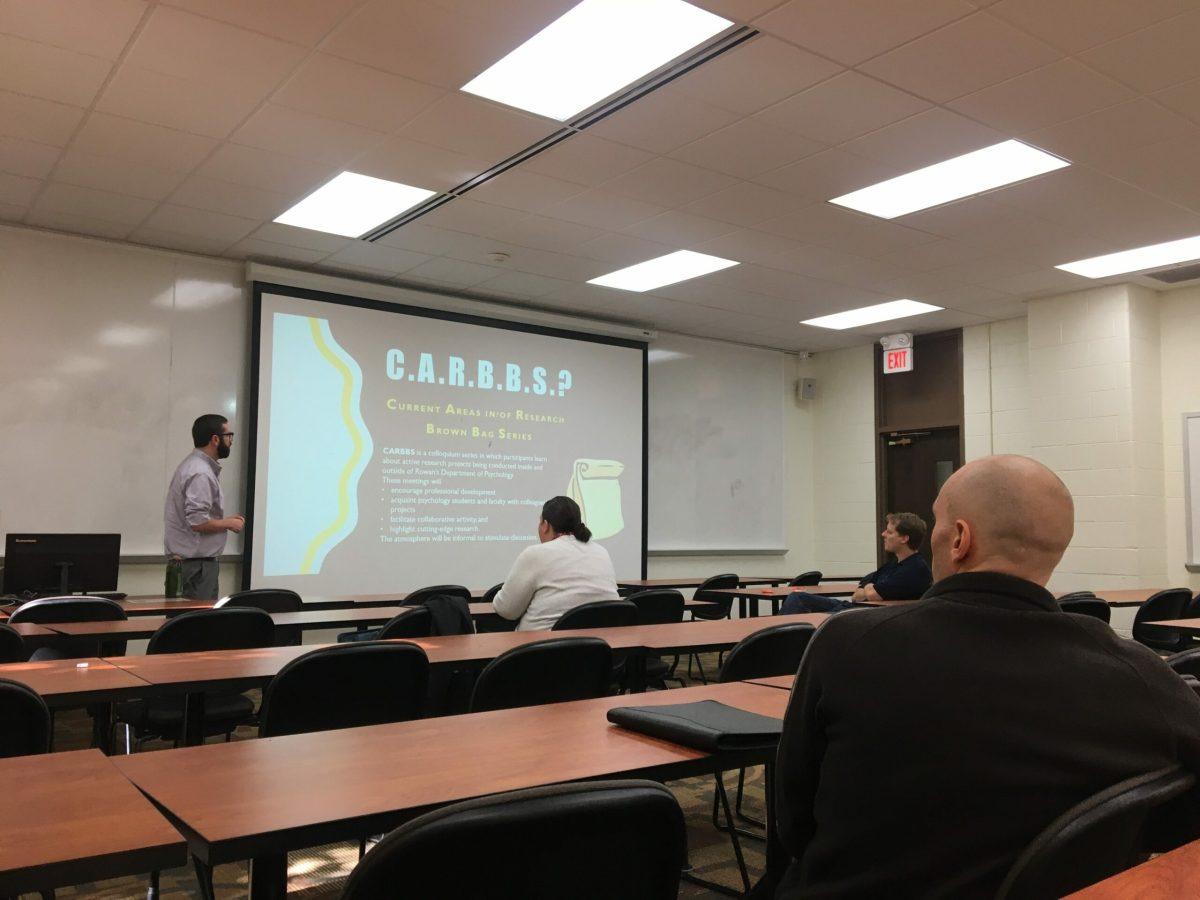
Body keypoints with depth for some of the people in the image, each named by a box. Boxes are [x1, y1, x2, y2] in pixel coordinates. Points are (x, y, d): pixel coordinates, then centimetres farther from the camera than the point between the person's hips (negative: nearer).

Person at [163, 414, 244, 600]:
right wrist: (229, 523, -9)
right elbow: (198, 522, -24)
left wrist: (225, 521, 12)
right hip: (196, 562, -10)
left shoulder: (194, 465, 15)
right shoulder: (200, 474, -18)